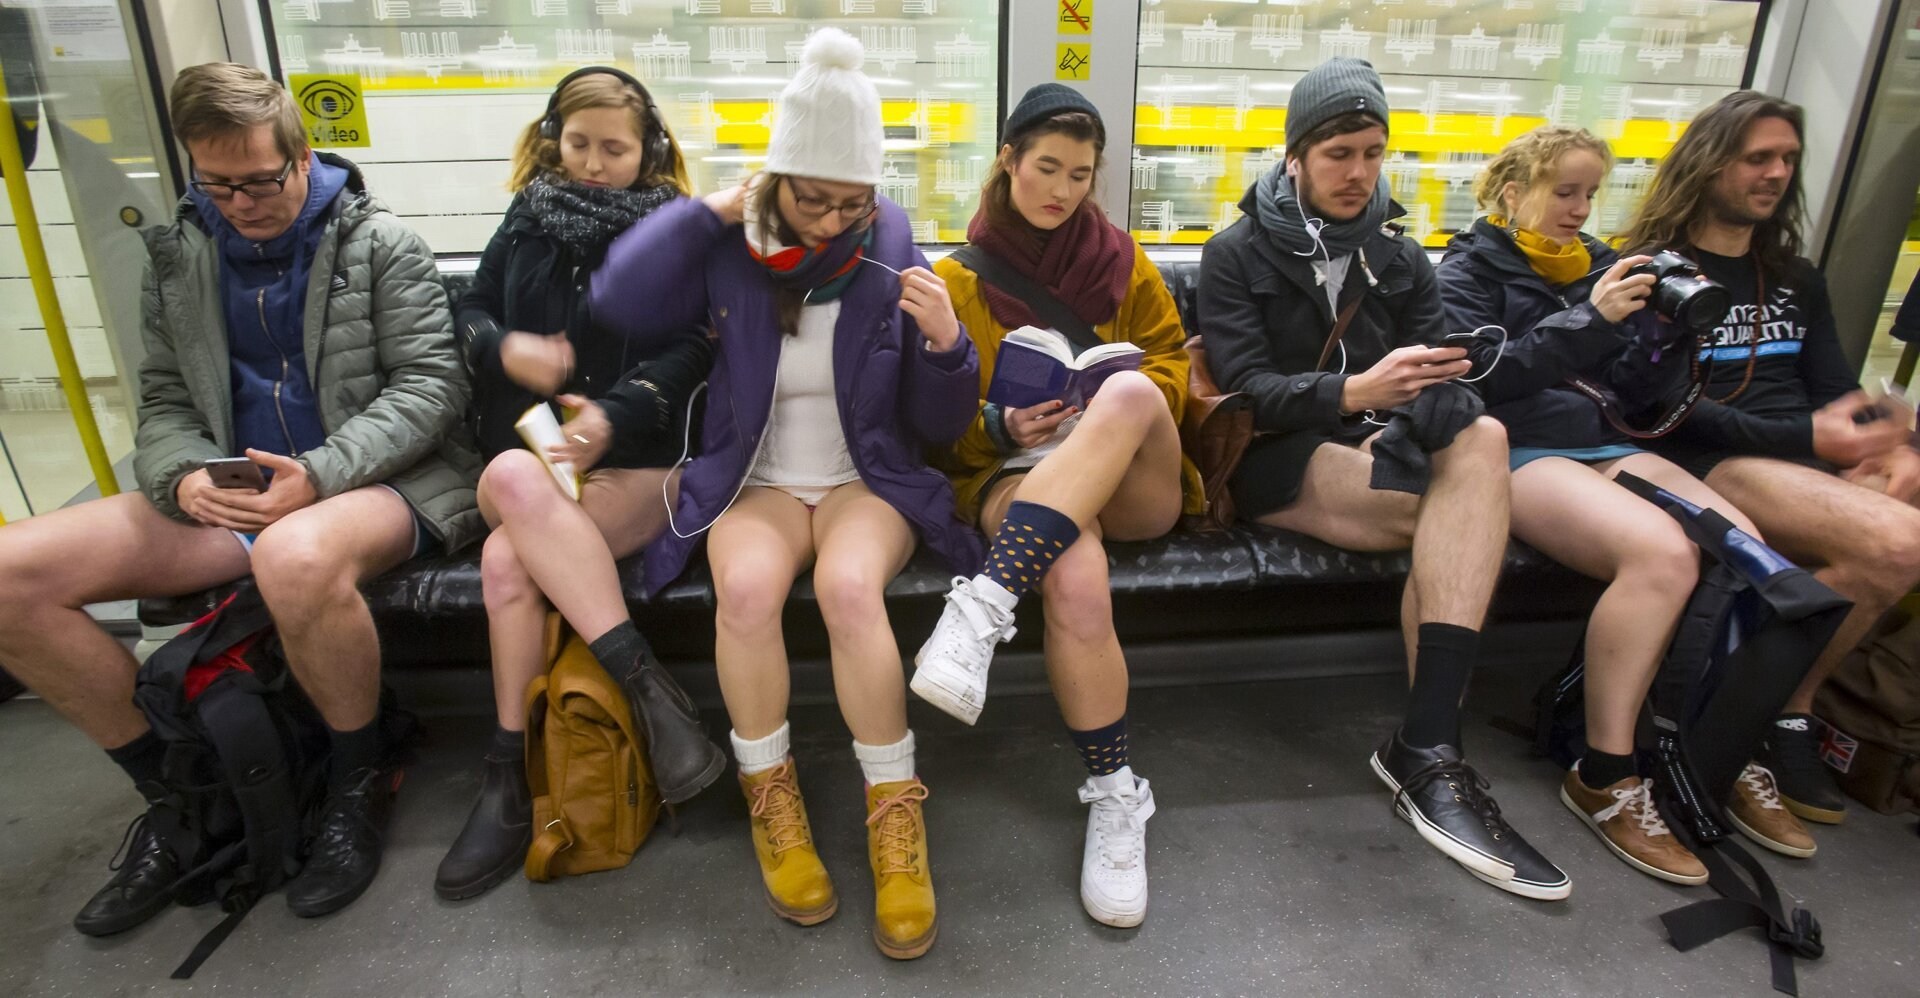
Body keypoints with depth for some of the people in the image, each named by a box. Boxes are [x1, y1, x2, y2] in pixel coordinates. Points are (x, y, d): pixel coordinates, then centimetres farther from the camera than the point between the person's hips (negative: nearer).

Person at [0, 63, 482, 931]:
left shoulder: (378, 243, -2)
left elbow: (431, 385, -9)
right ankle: (170, 790, 5)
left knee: (296, 556, -40)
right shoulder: (177, 256, 13)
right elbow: (163, 403, 14)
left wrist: (318, 474, -21)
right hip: (230, 496, 6)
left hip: (380, 481, -5)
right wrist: (185, 477, -10)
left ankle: (361, 778, -12)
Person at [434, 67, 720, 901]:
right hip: (524, 454, 3)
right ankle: (643, 683, -33)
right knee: (512, 477, -34)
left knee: (507, 559, -31)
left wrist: (615, 415, -20)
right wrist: (505, 349, -2)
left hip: (637, 465, -3)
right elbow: (470, 314, 22)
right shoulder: (527, 220, 18)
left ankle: (511, 778, -21)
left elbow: (692, 349, -3)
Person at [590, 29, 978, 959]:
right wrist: (712, 209, -13)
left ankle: (896, 814, -15)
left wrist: (945, 346, -20)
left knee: (848, 587, -33)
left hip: (869, 481, 0)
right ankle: (771, 803, -9)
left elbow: (939, 427, -1)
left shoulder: (893, 257, -1)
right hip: (756, 483, 1)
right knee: (747, 588, -32)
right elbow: (621, 302, -17)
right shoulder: (731, 252, 0)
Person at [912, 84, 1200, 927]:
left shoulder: (1124, 263, 18)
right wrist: (1001, 427, -14)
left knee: (1128, 395, -36)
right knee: (1075, 581, -38)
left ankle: (984, 606, -43)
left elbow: (1172, 362, 18)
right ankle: (1115, 796, -23)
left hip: (1133, 483, 2)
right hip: (1015, 478, -2)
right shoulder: (955, 280, 12)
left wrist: (1123, 393, -5)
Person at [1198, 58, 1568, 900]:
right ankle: (1430, 750, -21)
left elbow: (1435, 378, 3)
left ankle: (1427, 749, -31)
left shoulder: (1400, 260, 15)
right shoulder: (1237, 254, 1)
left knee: (1480, 435, -30)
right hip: (1273, 456, -4)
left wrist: (1403, 427, -21)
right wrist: (1353, 394, -31)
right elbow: (1247, 388, -12)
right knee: (1463, 519, -28)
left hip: (1373, 450, 5)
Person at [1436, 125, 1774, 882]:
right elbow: (1487, 375, -10)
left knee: (1746, 548, -23)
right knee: (1664, 554, -32)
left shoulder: (1600, 265, 22)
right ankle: (1604, 778, -19)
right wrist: (1590, 319, -13)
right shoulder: (1471, 268, 7)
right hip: (1521, 450, -6)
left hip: (1607, 444, 6)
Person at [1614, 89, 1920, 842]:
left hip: (1812, 459, 7)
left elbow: (1837, 387, 15)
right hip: (1710, 467, -7)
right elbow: (1665, 406, -8)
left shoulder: (1796, 279, 25)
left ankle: (1790, 714, -8)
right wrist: (1806, 436, -16)